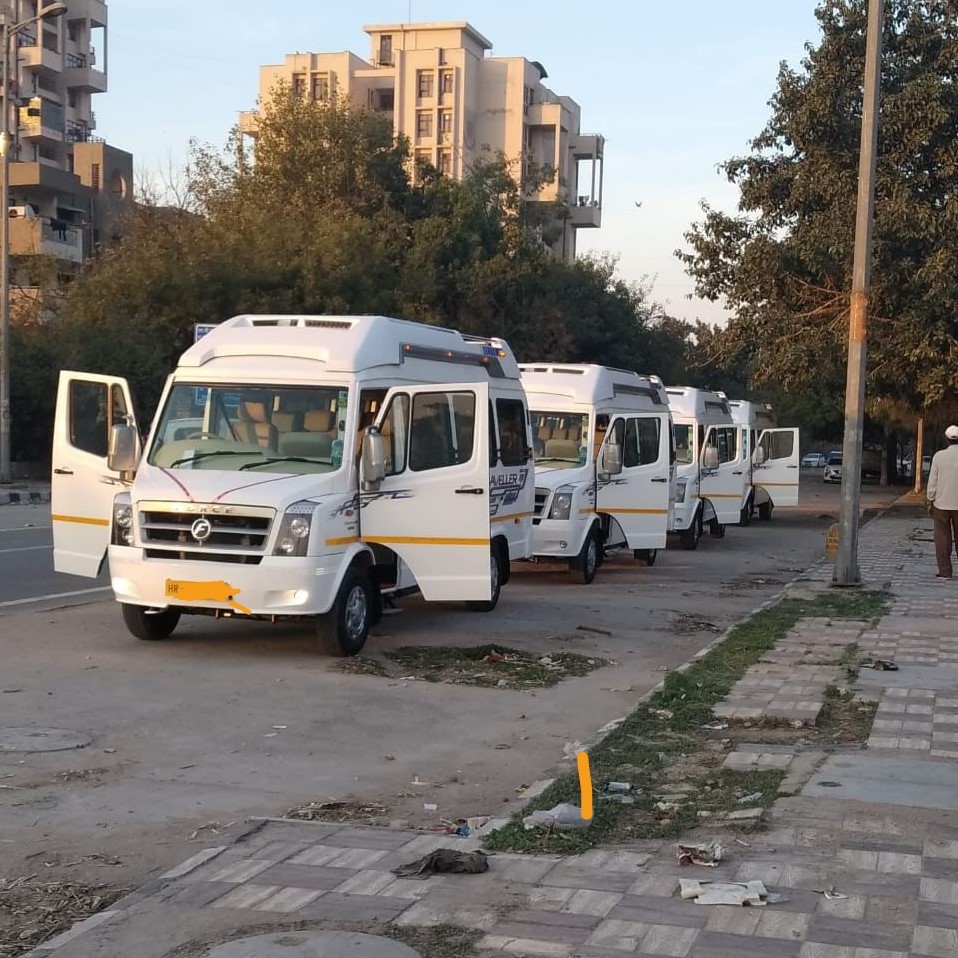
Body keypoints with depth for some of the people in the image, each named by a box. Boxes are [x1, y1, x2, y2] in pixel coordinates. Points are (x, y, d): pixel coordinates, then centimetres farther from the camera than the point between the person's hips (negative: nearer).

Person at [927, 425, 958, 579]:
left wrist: (930, 502, 6)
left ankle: (944, 571, 5)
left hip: (941, 504, 0)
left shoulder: (939, 456, -6)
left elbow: (932, 481, -4)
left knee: (943, 538, 6)